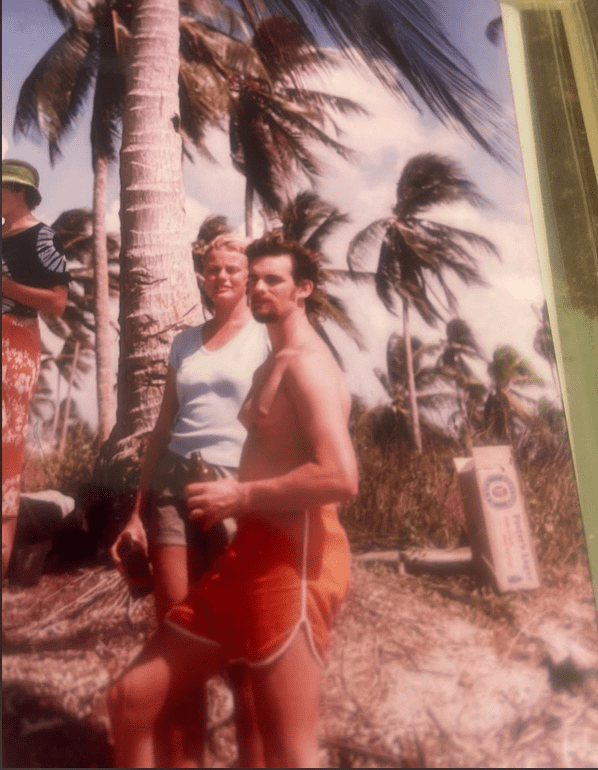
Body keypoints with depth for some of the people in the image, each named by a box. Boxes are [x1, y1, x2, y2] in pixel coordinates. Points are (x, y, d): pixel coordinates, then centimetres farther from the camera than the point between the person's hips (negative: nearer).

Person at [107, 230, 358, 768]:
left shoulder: (306, 362, -11)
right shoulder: (273, 366, 21)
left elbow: (341, 477, -24)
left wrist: (242, 497, -14)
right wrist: (237, 499, 12)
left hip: (293, 562, -10)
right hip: (249, 556, 10)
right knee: (131, 700, 13)